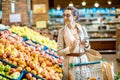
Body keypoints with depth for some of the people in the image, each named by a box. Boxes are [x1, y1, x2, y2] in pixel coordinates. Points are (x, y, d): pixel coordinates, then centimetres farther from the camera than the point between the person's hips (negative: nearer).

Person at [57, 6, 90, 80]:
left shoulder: (82, 29, 1)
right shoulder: (62, 31, -7)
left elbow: (87, 48, 11)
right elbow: (59, 52, -7)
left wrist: (86, 45, -10)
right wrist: (70, 49, -21)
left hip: (82, 60, 3)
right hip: (70, 62, -2)